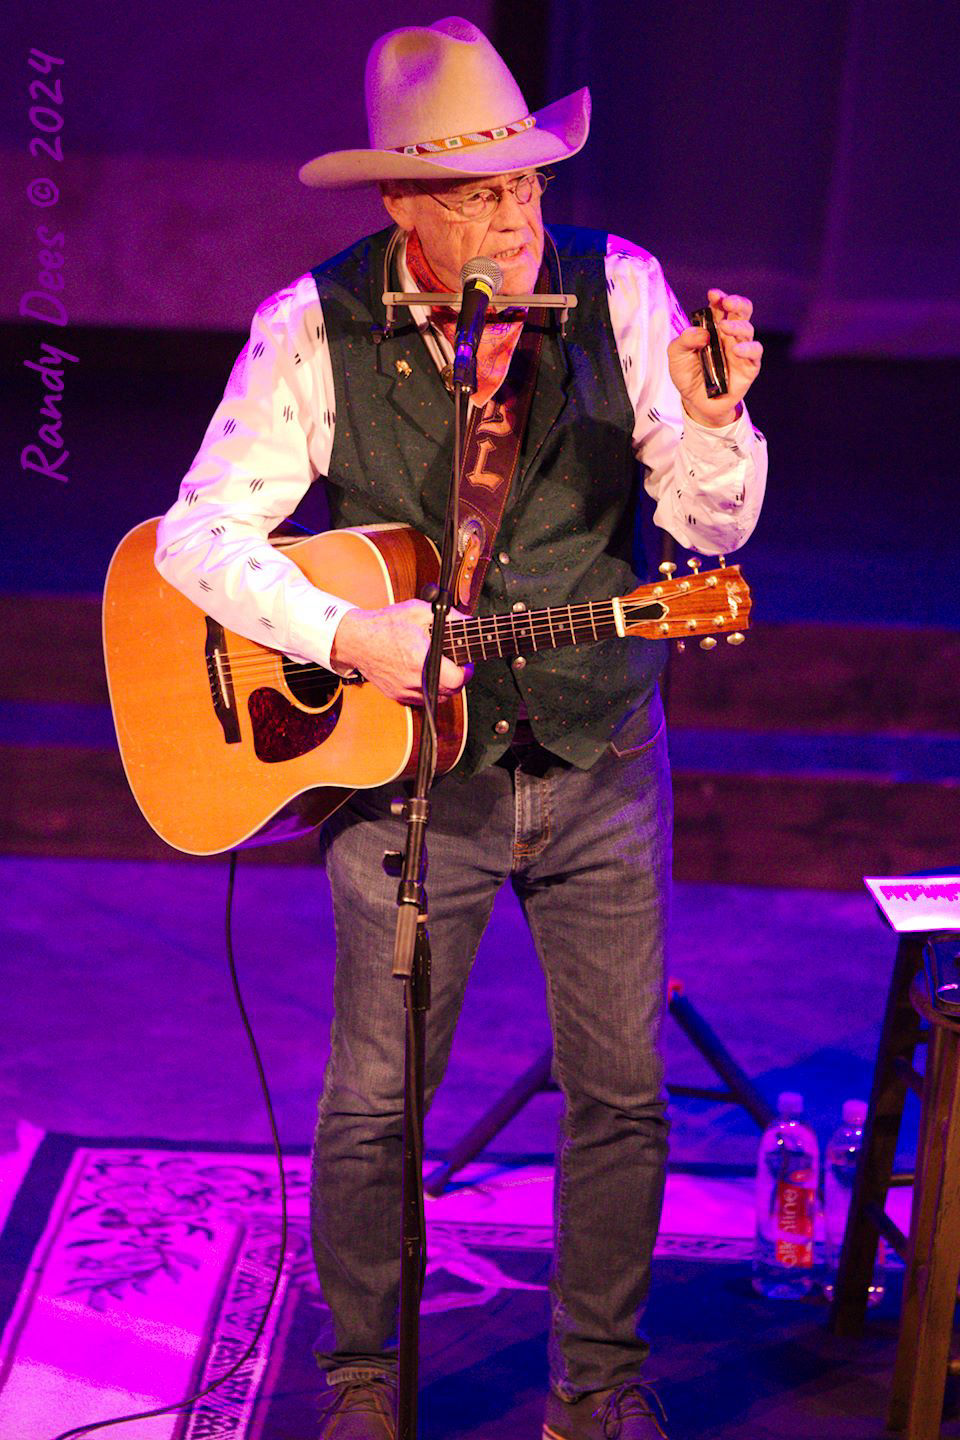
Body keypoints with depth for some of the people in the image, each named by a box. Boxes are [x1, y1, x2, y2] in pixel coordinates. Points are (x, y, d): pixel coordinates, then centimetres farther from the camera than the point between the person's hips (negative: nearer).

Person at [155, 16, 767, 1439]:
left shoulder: (617, 288, -6)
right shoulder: (318, 327, -10)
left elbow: (715, 526, -6)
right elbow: (199, 532, -12)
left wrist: (710, 419, -27)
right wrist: (347, 634, -25)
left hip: (602, 760, 2)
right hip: (413, 759, -1)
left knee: (624, 1092, 8)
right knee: (373, 1102, 6)